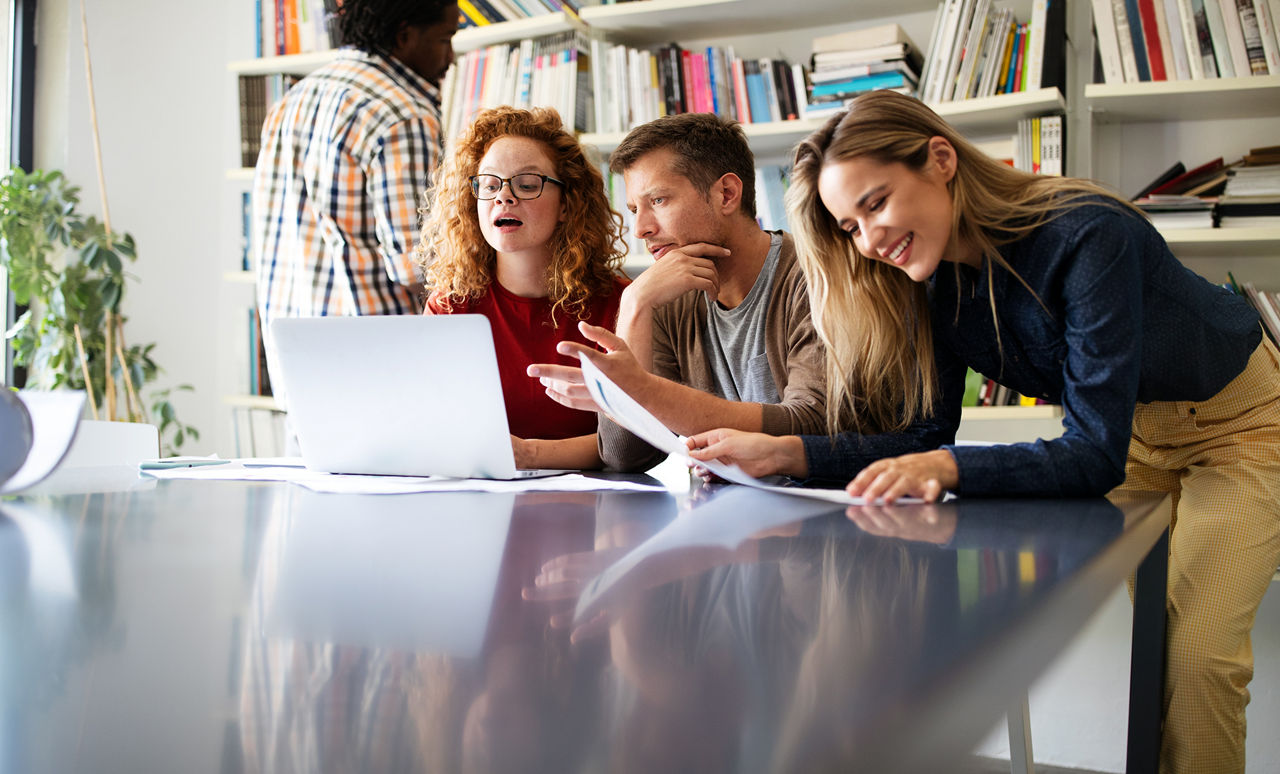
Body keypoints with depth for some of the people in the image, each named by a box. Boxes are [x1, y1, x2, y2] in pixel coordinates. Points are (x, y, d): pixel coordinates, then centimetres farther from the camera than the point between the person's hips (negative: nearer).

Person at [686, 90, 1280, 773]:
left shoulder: (1087, 237, -35)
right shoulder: (935, 282, -14)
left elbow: (1096, 454, -37)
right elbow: (922, 434, -13)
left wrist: (948, 468, -51)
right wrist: (787, 453, -27)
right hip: (1135, 428, 6)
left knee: (1196, 657, -13)